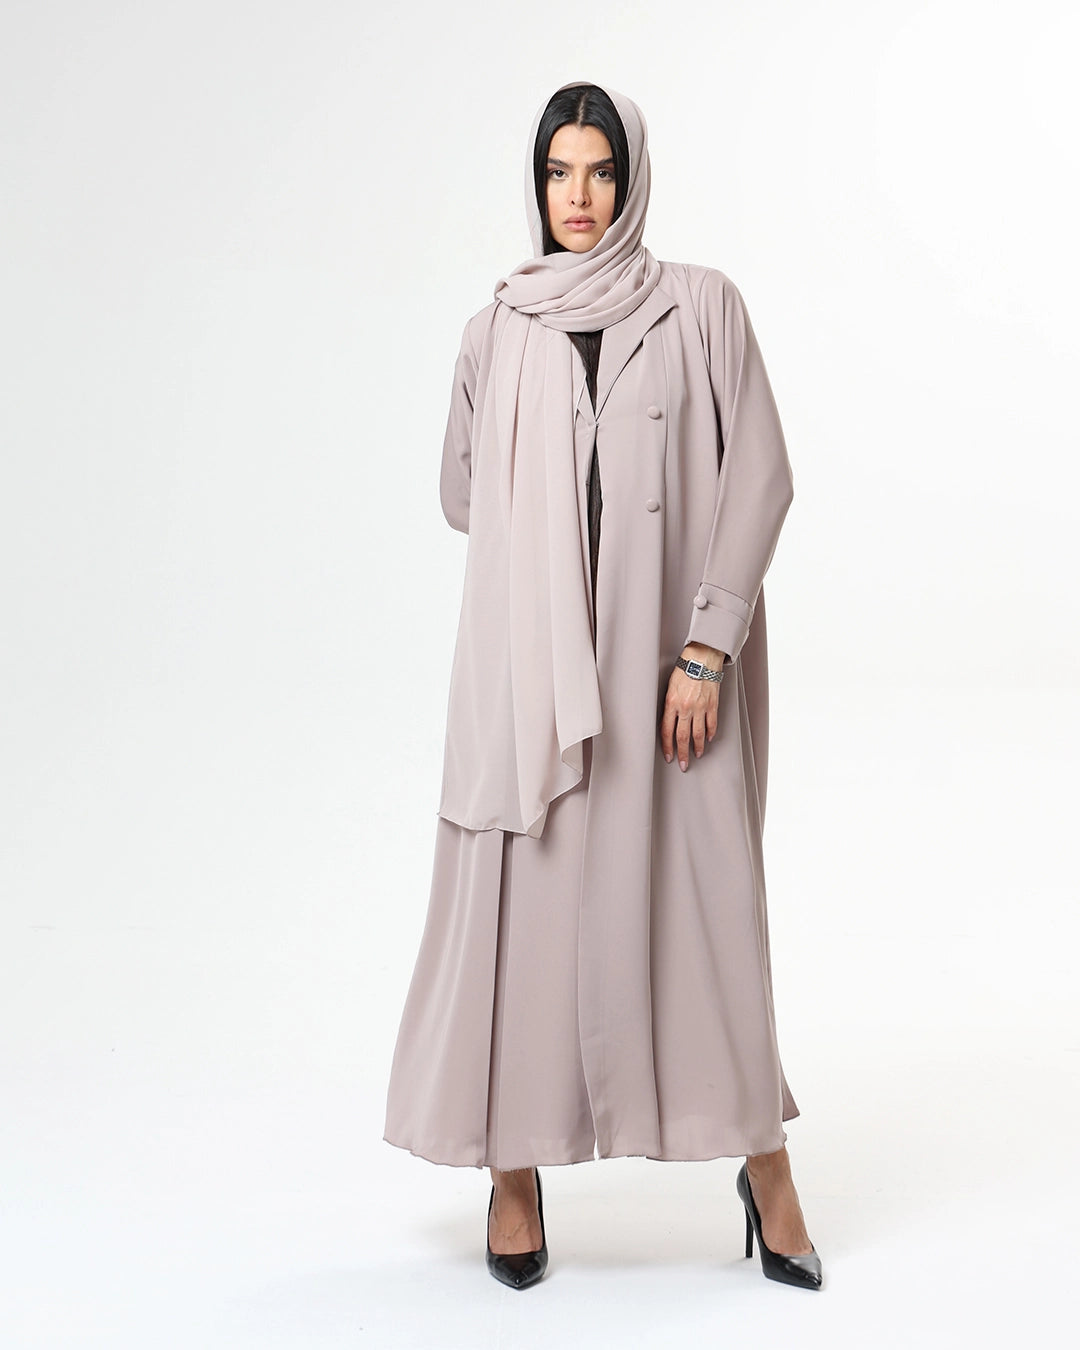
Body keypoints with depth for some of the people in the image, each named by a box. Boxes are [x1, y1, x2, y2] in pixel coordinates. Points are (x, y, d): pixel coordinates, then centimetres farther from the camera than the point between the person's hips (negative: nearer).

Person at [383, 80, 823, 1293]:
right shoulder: (497, 332, 8)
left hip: (667, 657, -1)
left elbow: (761, 479, -5)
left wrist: (707, 648, -11)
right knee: (527, 898, 2)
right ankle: (514, 1170, 15)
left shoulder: (701, 307, 2)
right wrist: (557, 548, 8)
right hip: (529, 662, 2)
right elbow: (461, 494, 18)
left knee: (697, 896, 1)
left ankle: (762, 1159, 16)